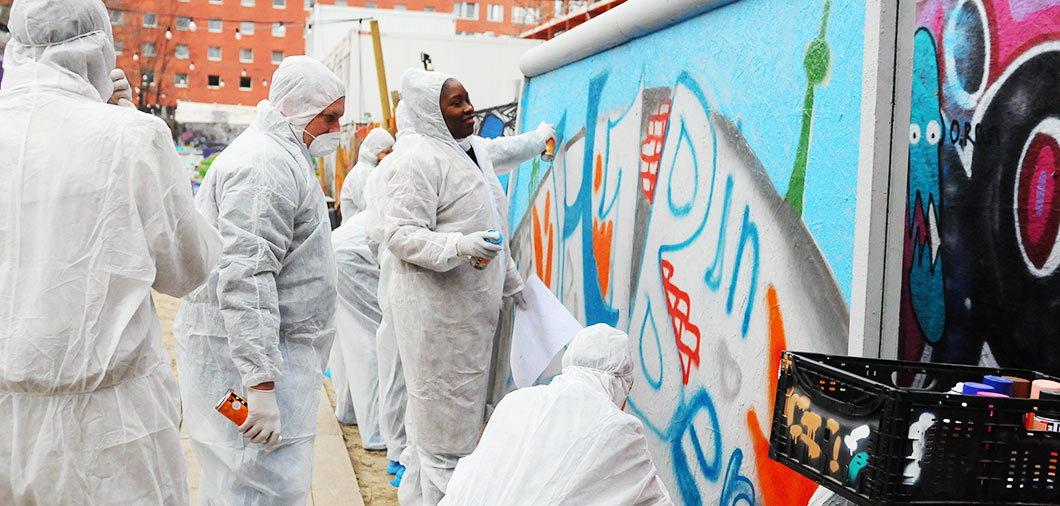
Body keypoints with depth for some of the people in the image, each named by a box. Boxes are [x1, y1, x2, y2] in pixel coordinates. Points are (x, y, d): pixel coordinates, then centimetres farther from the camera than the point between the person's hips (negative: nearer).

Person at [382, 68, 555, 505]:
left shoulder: (474, 150, 15)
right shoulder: (421, 159, -15)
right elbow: (400, 234, -20)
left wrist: (510, 280, 28)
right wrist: (459, 247, -31)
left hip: (472, 305, 10)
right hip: (435, 308, -10)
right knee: (443, 417, -4)